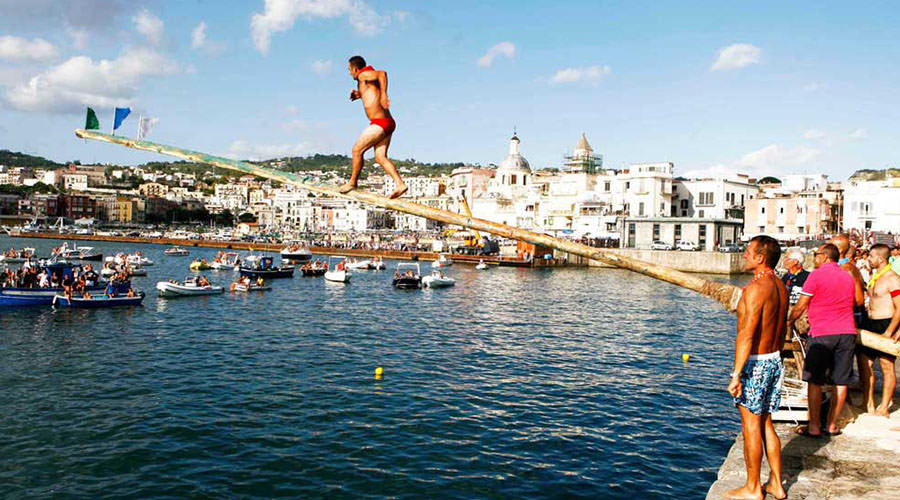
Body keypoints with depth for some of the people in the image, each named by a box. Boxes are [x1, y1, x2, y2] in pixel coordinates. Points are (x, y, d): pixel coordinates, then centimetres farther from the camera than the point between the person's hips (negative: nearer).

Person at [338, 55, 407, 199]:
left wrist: (384, 95, -31)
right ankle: (400, 184, -7)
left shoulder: (364, 75, -7)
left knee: (357, 150, 2)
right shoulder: (370, 78, 21)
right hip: (388, 123, 9)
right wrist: (359, 95, 28)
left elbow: (382, 74, -26)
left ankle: (352, 183, 14)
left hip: (379, 123, -9)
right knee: (380, 157, 5)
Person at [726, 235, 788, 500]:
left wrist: (736, 374, -24)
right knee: (765, 425, 18)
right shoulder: (780, 287, 7)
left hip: (755, 363, -9)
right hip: (774, 360, 9)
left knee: (751, 427, 3)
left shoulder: (755, 289, -21)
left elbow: (747, 335, -25)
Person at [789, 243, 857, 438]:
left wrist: (789, 322, 14)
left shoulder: (817, 275, -5)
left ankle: (814, 427, 3)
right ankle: (832, 425, 16)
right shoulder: (848, 276, 13)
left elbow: (800, 306, -4)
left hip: (822, 334, -6)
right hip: (847, 332, 6)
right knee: (841, 382, 10)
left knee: (815, 381, 1)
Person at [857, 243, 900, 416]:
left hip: (886, 325, -9)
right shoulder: (874, 277, 14)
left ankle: (884, 408, 6)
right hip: (870, 325, 9)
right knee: (865, 363, 9)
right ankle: (868, 404, 18)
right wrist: (865, 323, 16)